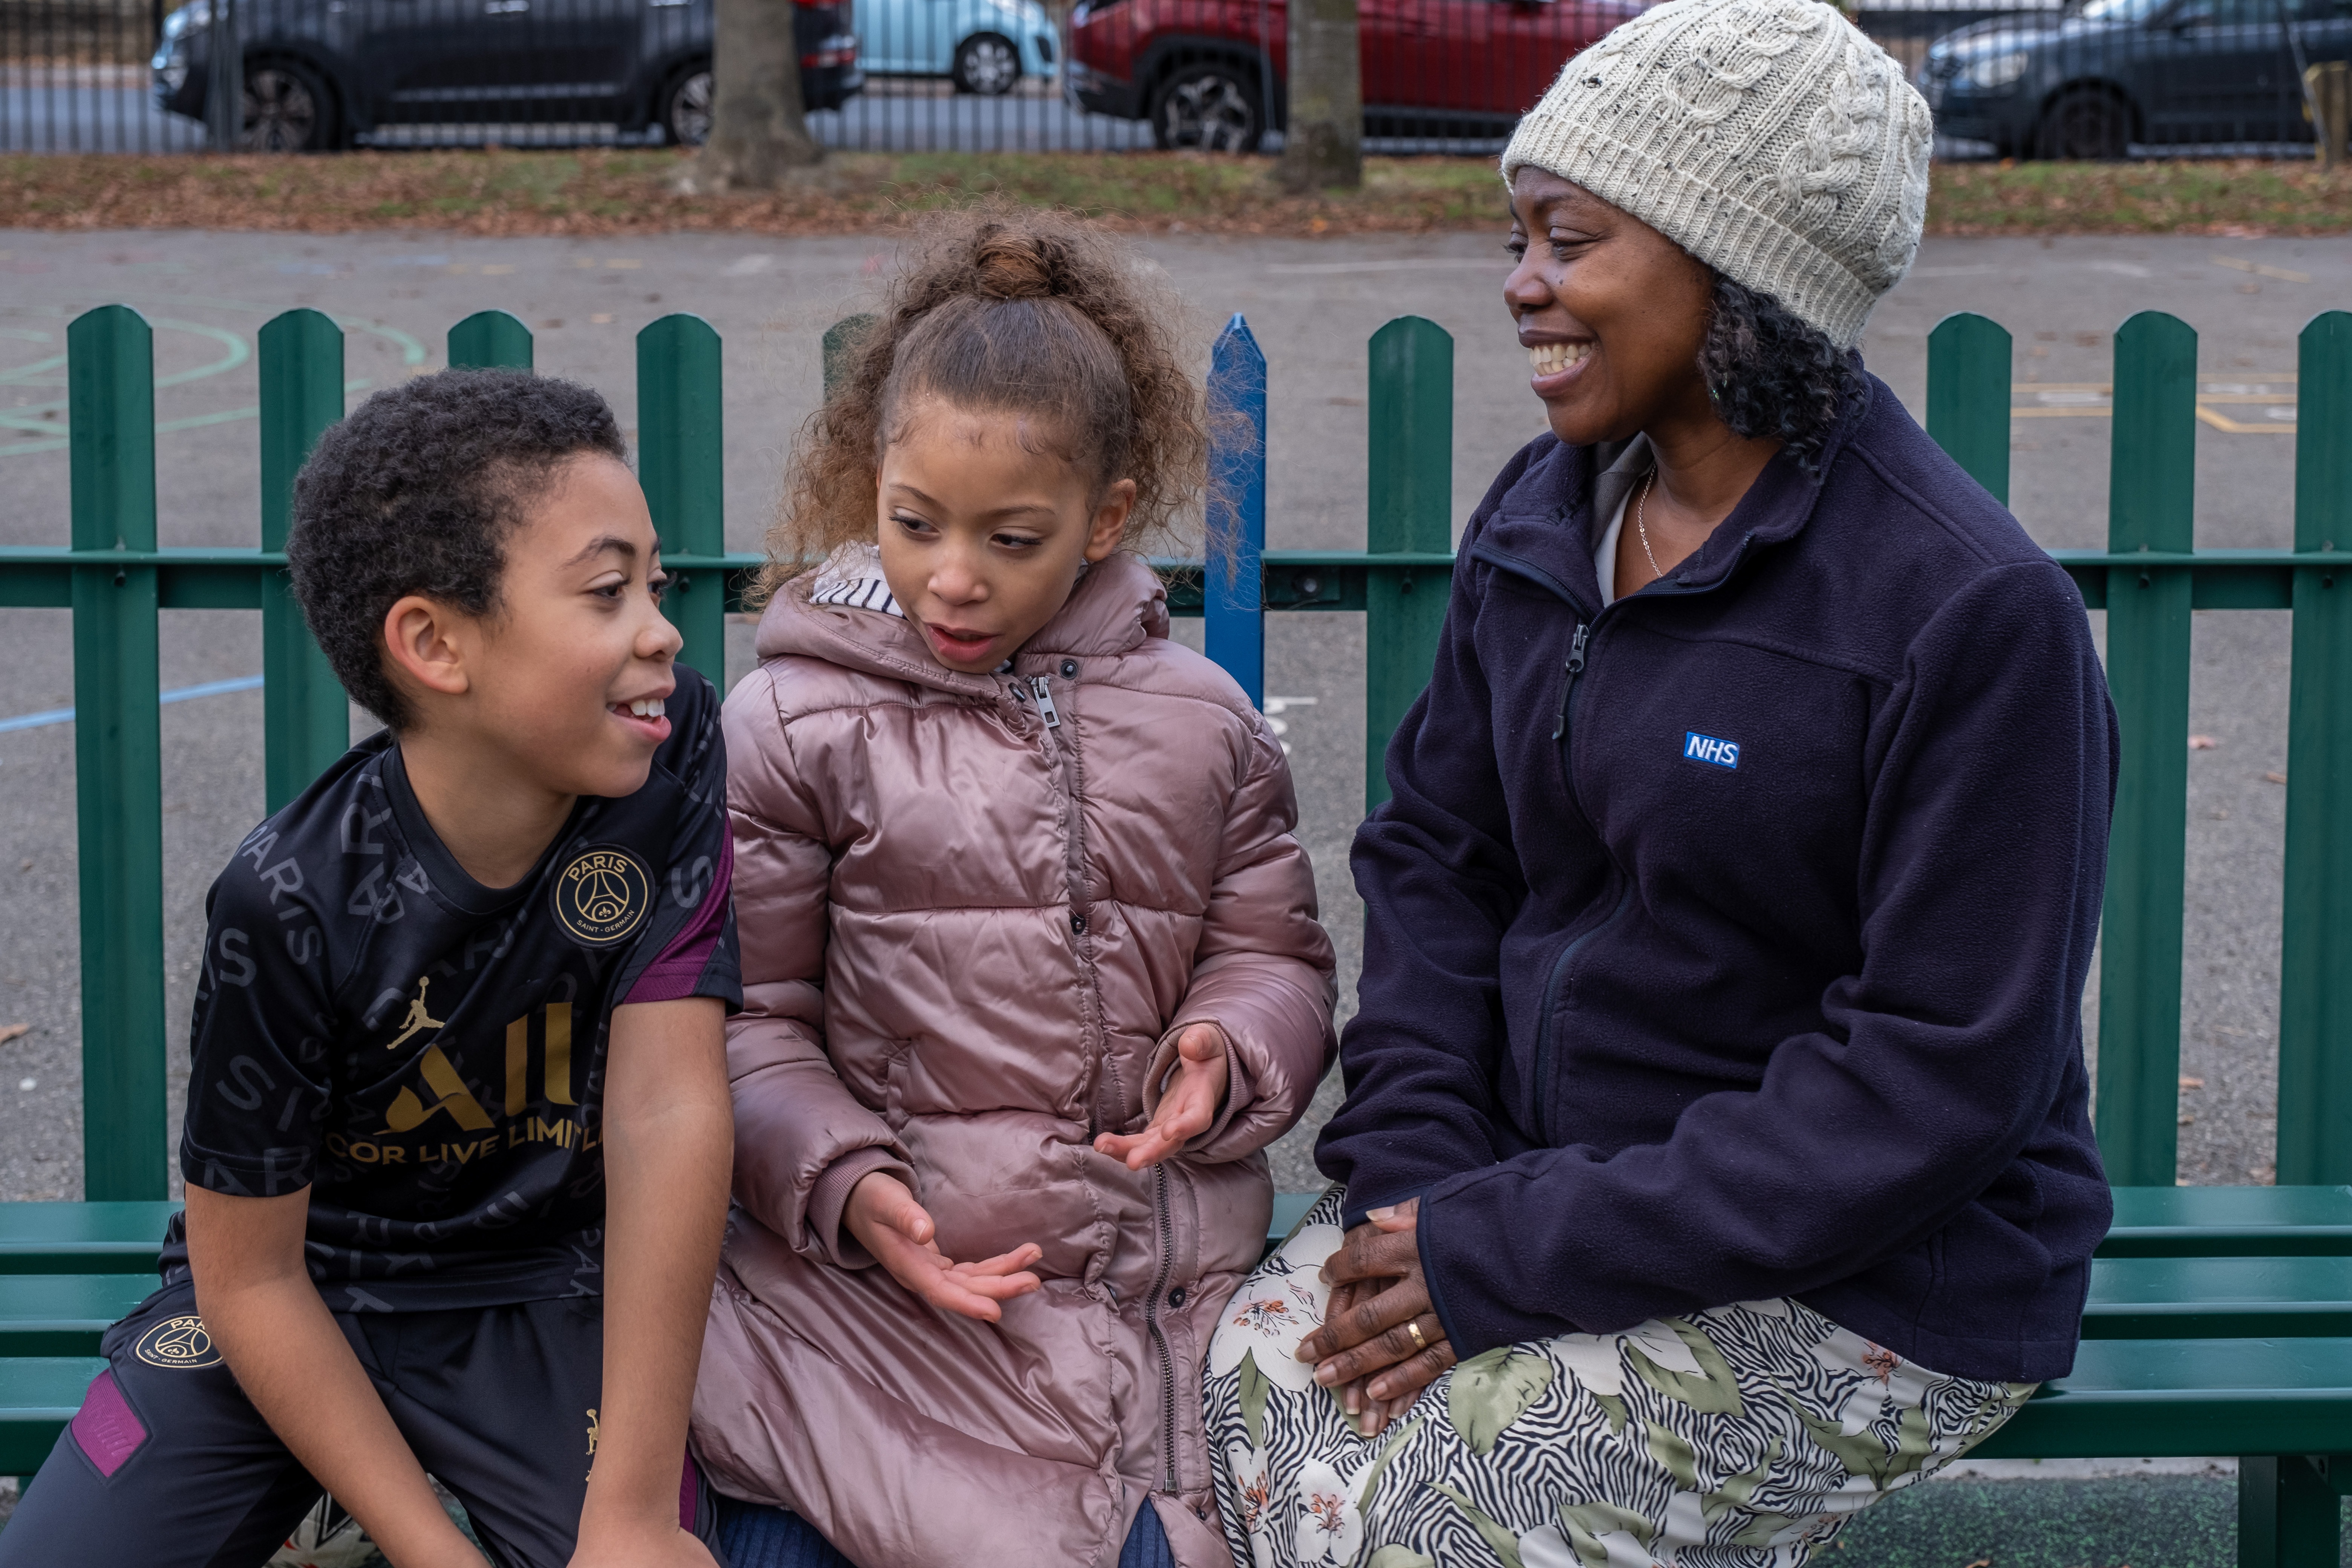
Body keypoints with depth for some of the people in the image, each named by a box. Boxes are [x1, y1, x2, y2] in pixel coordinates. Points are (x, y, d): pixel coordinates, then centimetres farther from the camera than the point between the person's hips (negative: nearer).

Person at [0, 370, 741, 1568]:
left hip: (543, 1286, 1)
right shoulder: (293, 903, -23)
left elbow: (668, 1110, -23)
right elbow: (247, 1277, -14)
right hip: (290, 1300, -1)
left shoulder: (673, 759, -18)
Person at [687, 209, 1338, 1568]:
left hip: (1167, 1271, 2)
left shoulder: (1199, 723, 8)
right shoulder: (794, 728, 1)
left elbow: (1272, 951, 14)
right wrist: (847, 1185, -14)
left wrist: (1225, 1058, -9)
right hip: (895, 1260, -2)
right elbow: (744, 1021, 0)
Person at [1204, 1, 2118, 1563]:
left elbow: (1943, 1078, -21)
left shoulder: (1973, 612, -19)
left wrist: (1523, 1255, -21)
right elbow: (1435, 851, 9)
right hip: (1552, 1185, 7)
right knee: (1258, 1369, -17)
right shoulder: (1541, 522, 5)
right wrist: (1415, 1178, -9)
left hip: (1868, 1285, -6)